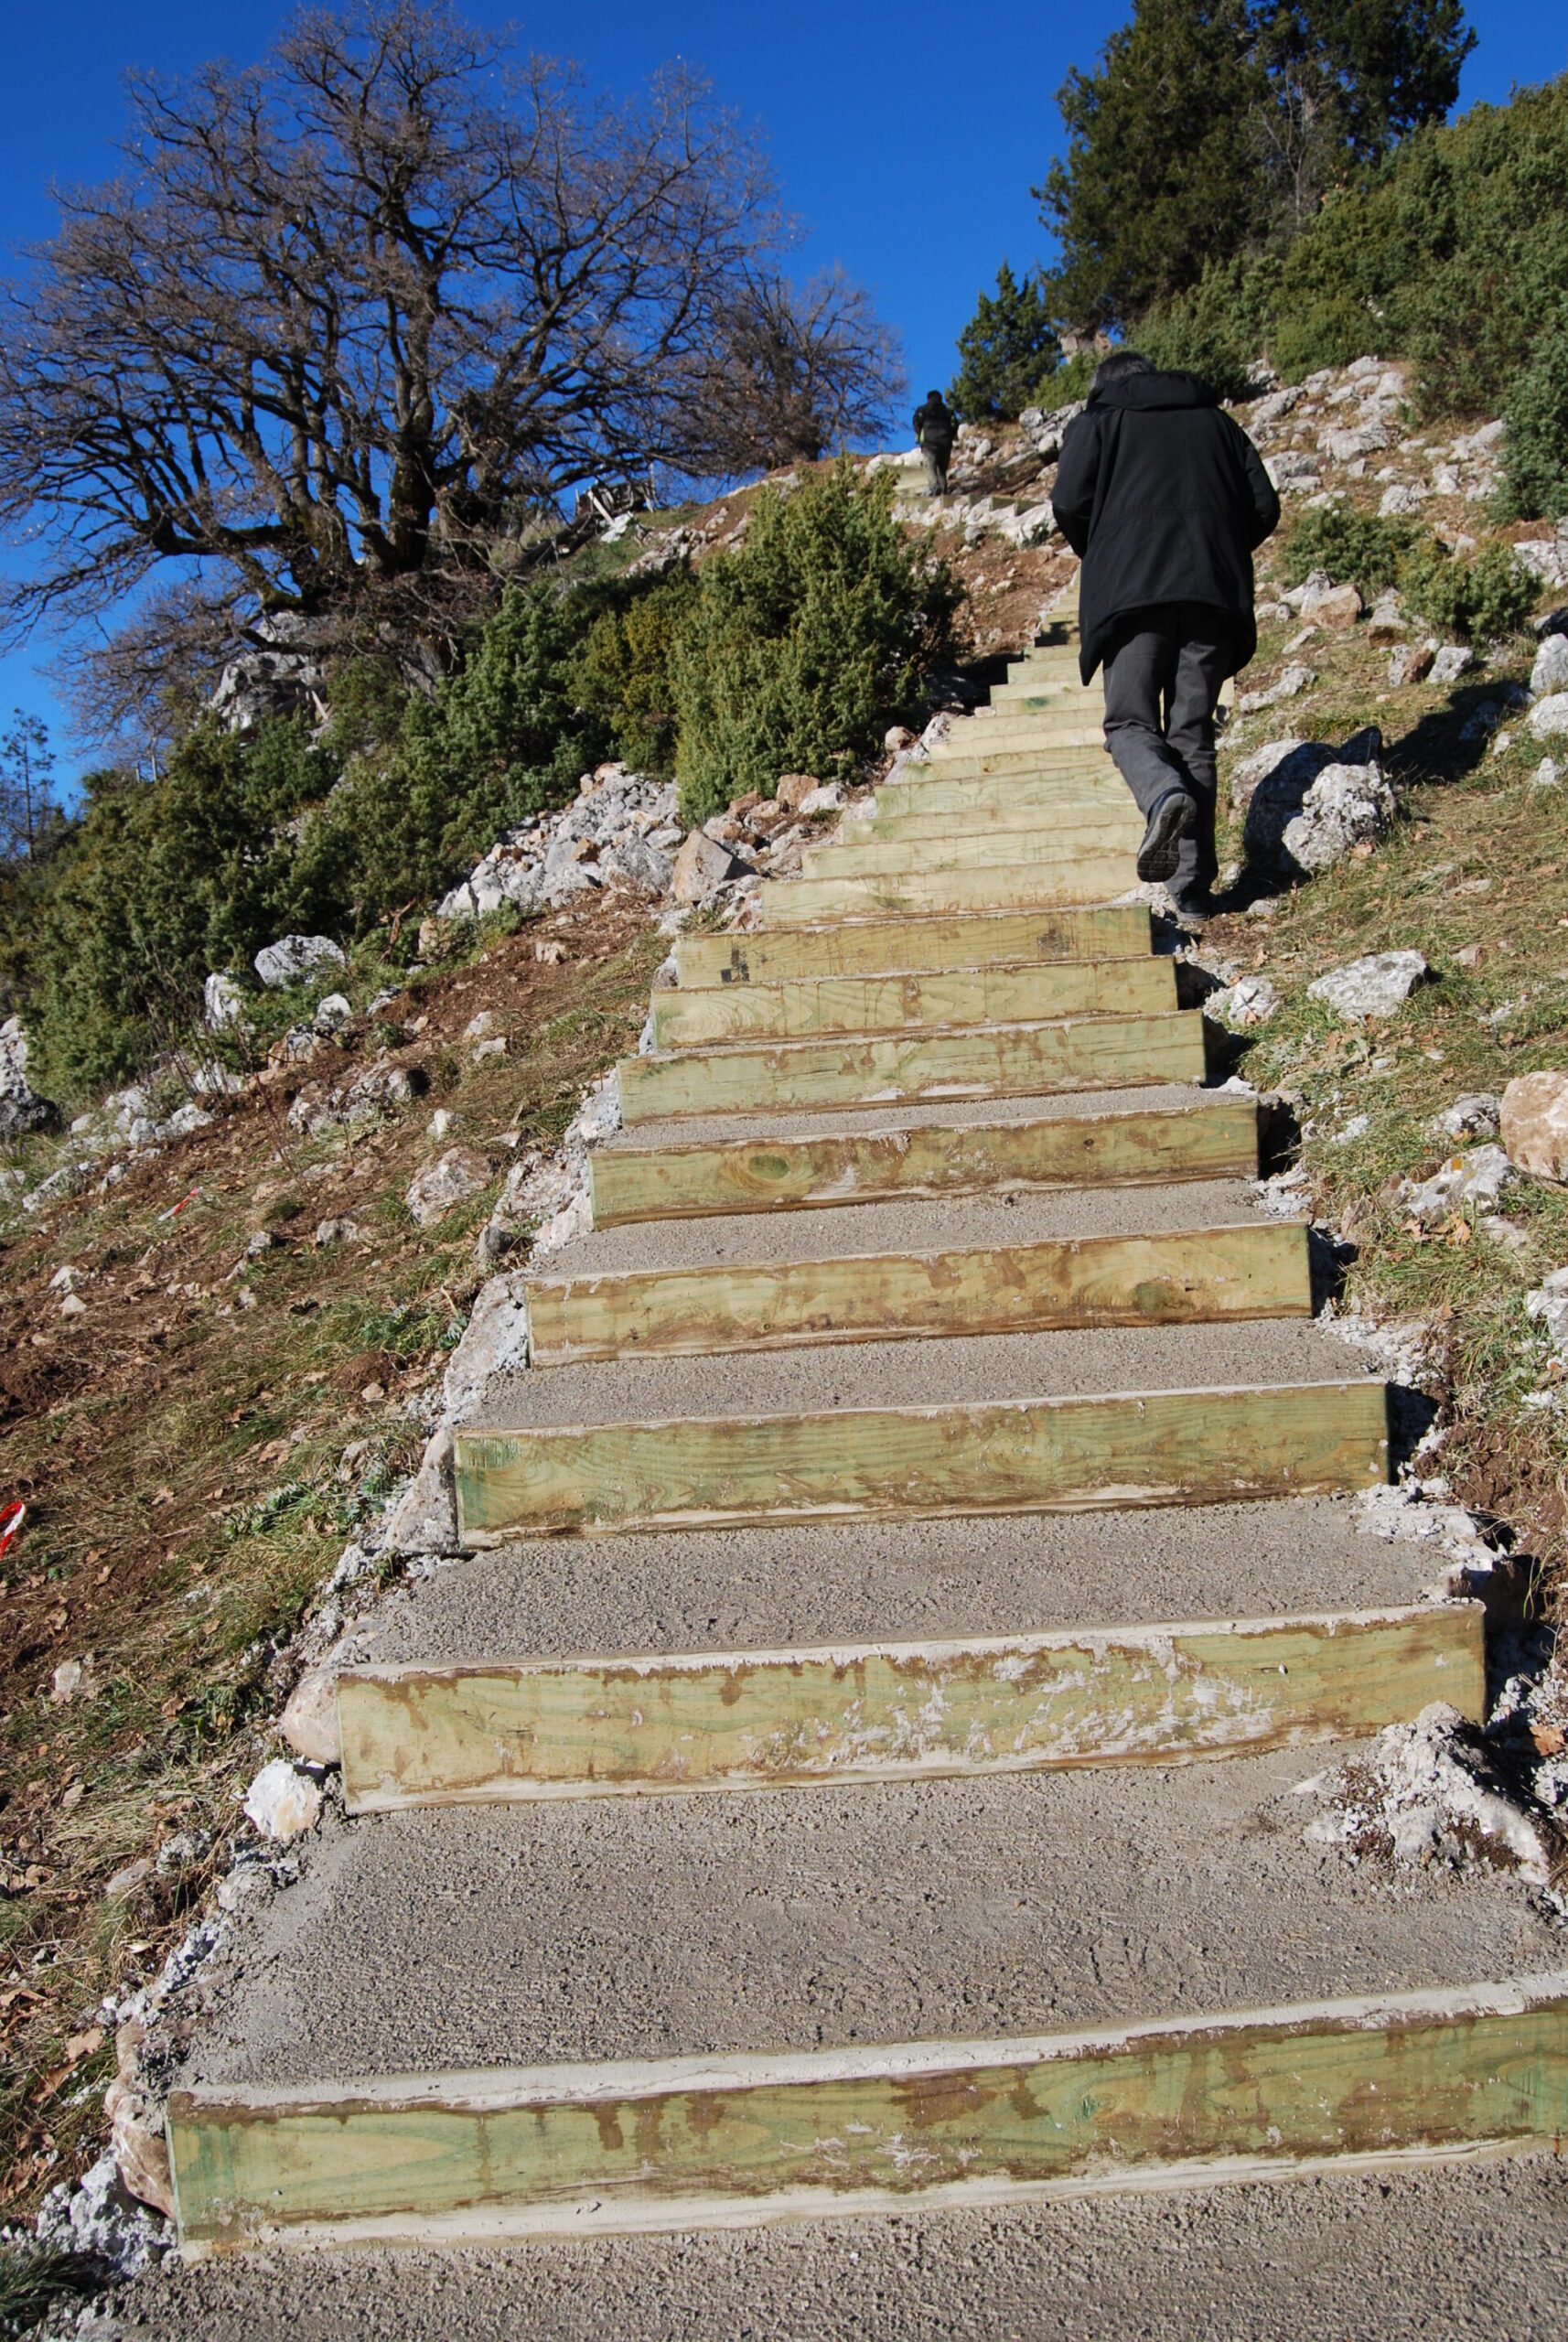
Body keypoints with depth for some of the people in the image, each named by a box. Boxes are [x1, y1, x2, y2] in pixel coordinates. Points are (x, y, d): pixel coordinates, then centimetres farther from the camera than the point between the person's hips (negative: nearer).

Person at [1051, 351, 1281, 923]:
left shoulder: (1098, 421, 15)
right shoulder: (1216, 421, 24)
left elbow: (1070, 503, 0)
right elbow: (1264, 508, 15)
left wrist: (1100, 558, 17)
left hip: (1132, 591, -3)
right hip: (1215, 593, 3)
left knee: (1129, 721, 2)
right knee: (1194, 734, 5)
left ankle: (1165, 794, -34)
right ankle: (1193, 885, -4)